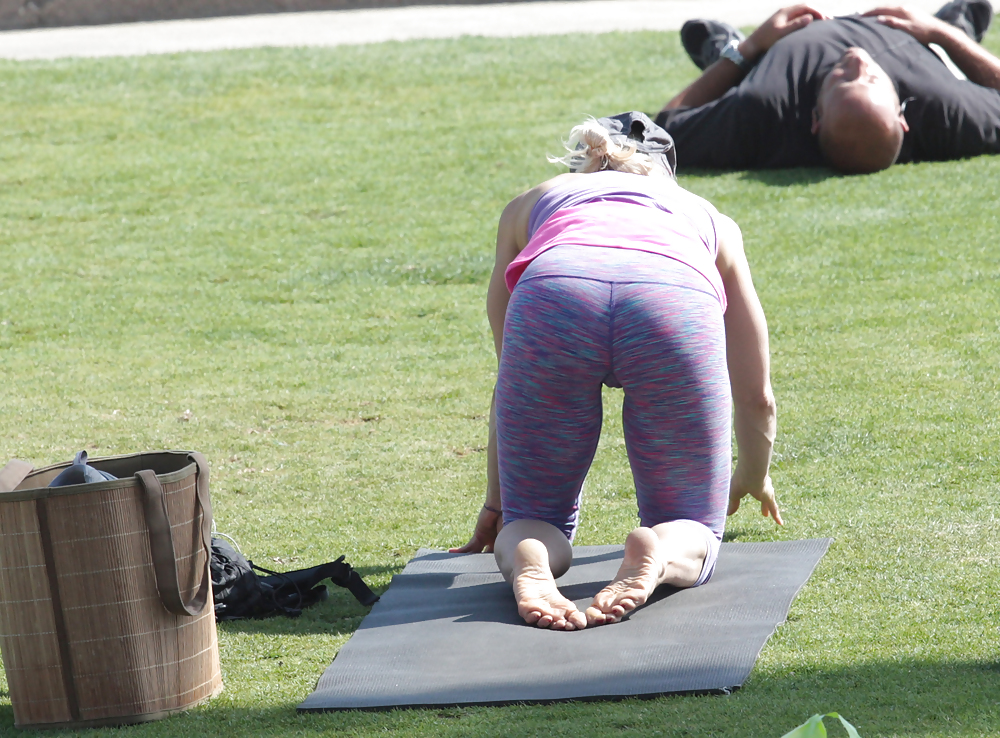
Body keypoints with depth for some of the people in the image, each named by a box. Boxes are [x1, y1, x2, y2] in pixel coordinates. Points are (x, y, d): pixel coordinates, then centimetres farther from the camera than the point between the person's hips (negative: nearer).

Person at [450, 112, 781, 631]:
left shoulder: (531, 204, 41)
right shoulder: (708, 218, 41)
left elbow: (511, 381, 46)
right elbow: (756, 396, 47)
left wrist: (498, 500, 59)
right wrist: (753, 477, 68)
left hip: (552, 293, 0)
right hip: (677, 300, 0)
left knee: (533, 520, 17)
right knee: (691, 534, 15)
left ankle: (526, 557, -18)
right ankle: (658, 551, -20)